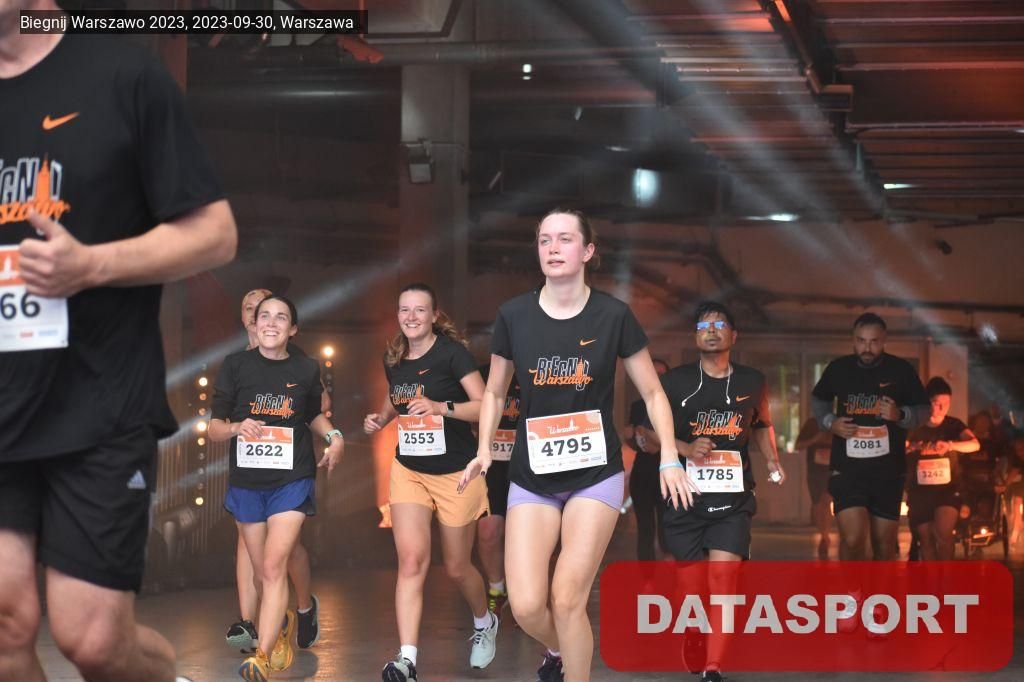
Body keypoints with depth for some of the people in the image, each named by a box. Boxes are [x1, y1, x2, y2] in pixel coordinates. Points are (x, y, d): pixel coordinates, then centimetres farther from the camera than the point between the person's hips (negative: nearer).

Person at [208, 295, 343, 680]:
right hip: (246, 483, 2)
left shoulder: (306, 370, 1)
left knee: (274, 566, -17)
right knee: (262, 573, 13)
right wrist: (237, 427, -21)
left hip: (292, 481, -2)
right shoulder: (235, 366, -2)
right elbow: (214, 429, 0)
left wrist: (333, 436, 1)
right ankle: (283, 623, 43)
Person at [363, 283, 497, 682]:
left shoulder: (451, 352, -13)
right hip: (408, 470, 4)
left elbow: (485, 407, -17)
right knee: (411, 560, -13)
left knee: (456, 567, 10)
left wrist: (440, 406, -30)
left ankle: (485, 624, 41)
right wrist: (380, 418, 4)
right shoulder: (393, 359, 4)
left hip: (456, 473, -4)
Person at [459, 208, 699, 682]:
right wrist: (484, 450, -3)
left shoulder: (613, 316, -6)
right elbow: (495, 393, 11)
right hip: (531, 476, 2)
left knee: (567, 600, -11)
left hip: (595, 474, -2)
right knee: (526, 605, -9)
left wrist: (669, 458, -8)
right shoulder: (513, 316, -2)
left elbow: (652, 393, 2)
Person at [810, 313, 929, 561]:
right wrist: (830, 422, -1)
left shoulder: (901, 370, -2)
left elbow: (924, 410, 7)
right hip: (847, 467, -1)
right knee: (852, 539, -17)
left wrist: (900, 415, -14)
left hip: (888, 468, 1)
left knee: (884, 544, 10)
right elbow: (818, 400, 20)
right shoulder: (838, 369, 1)